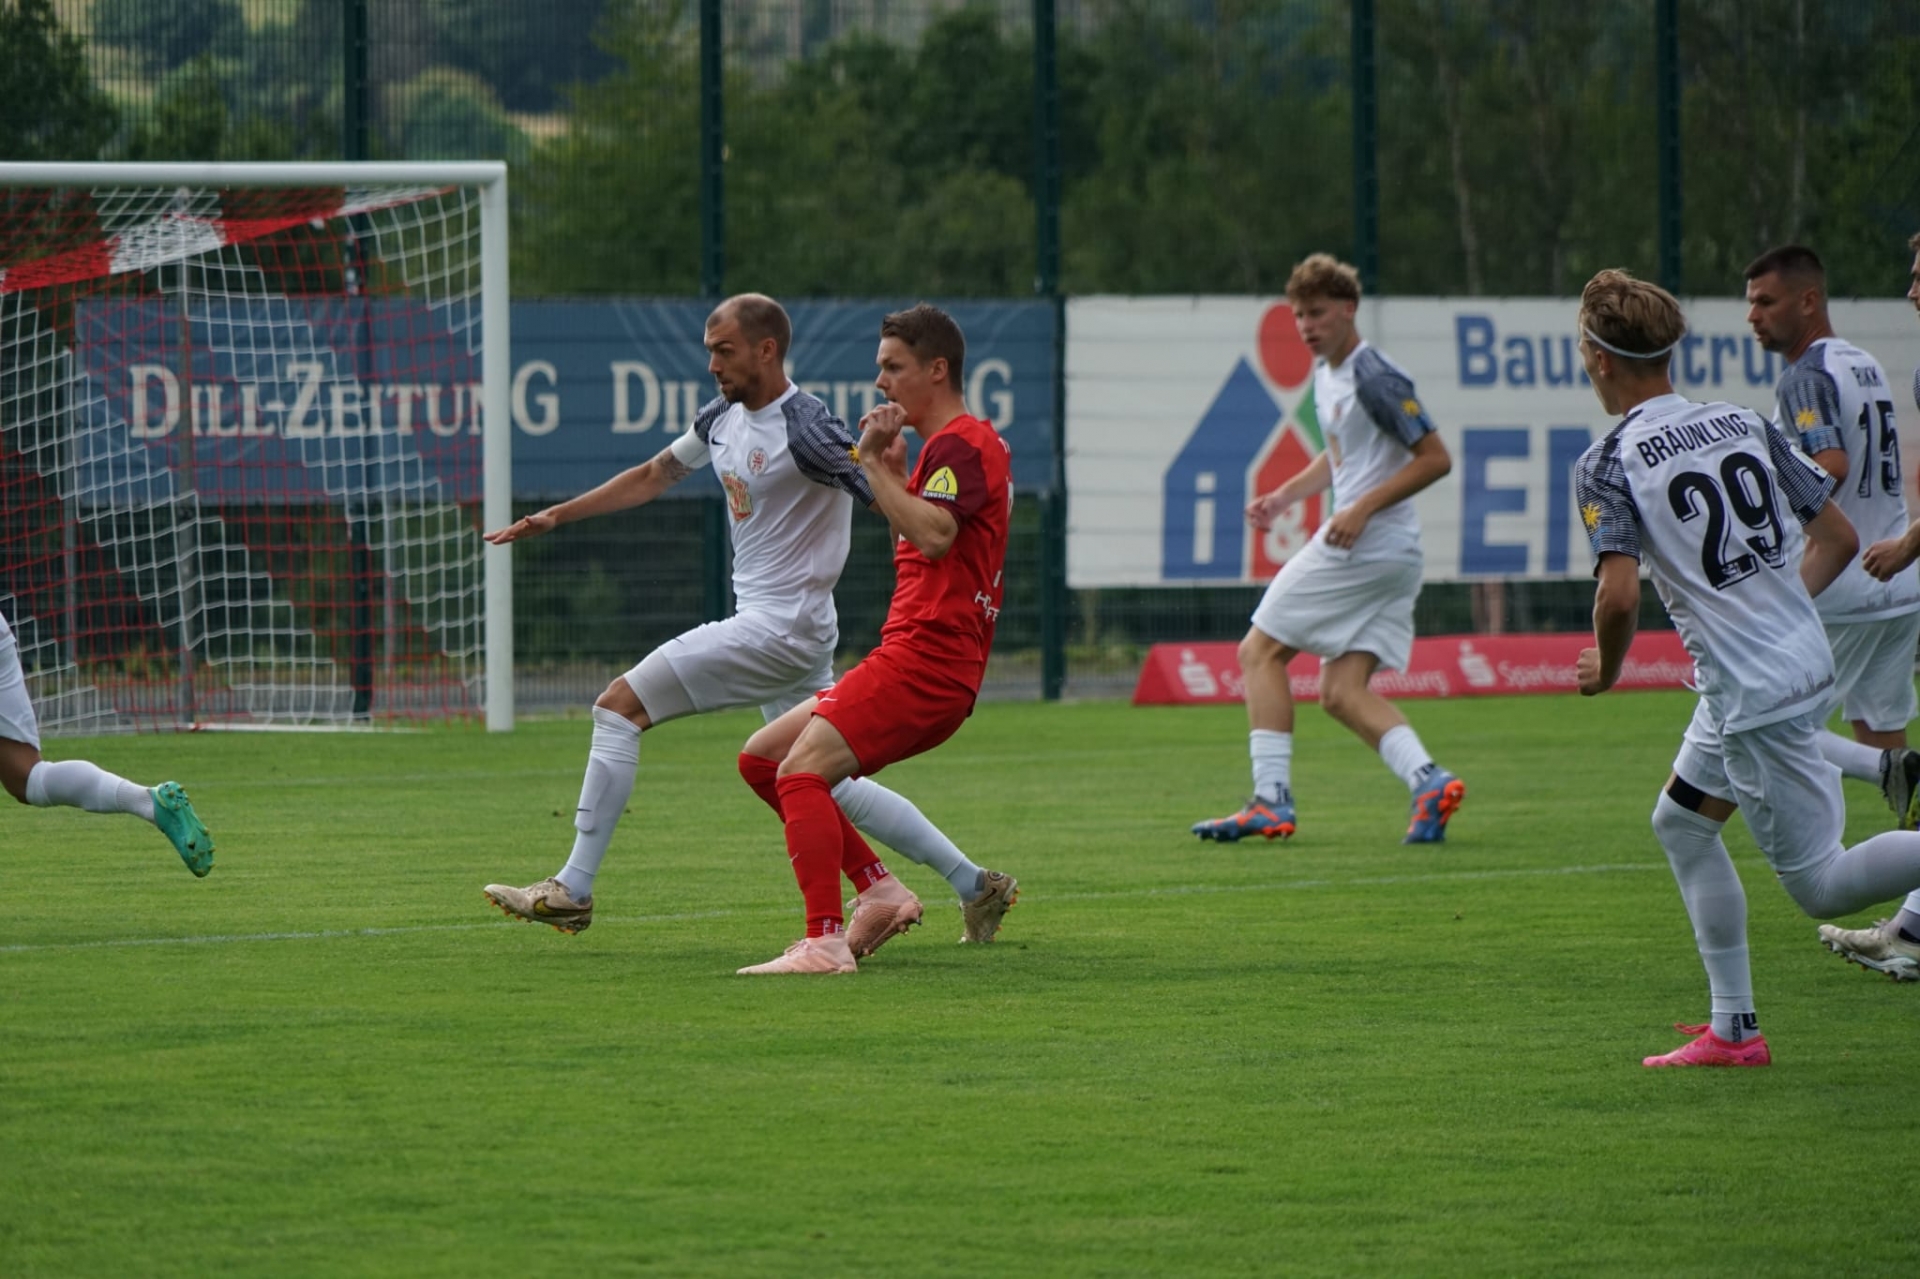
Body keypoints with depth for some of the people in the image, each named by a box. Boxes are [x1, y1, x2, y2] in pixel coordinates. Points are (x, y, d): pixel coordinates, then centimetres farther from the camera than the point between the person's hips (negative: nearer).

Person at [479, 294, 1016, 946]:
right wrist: (555, 516, 24)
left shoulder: (806, 430, -17)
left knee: (621, 705, -10)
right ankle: (976, 886, 18)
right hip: (772, 628, 9)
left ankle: (572, 889, -7)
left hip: (782, 628, -9)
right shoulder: (723, 416, 10)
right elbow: (654, 475, 24)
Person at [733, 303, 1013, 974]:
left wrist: (877, 463, -18)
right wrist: (893, 467, 18)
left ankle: (825, 942, -29)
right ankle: (876, 893, 7)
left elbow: (934, 535, -26)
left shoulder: (963, 444, -9)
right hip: (916, 655, 11)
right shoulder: (961, 444, 24)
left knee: (801, 771, -22)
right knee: (762, 758, 12)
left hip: (924, 656, -11)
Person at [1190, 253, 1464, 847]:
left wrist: (1363, 508, -20)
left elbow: (1435, 458, -15)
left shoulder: (1374, 379, -14)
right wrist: (1284, 495, 18)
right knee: (1341, 693, 3)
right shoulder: (1326, 374, 16)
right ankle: (1429, 780, -11)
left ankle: (1271, 800, -5)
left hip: (1366, 548, -10)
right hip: (1394, 558, 10)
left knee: (1260, 650, -2)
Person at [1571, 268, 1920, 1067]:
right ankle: (1733, 1029, 21)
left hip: (1755, 696, -8)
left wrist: (1604, 672, -3)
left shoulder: (1608, 465, -11)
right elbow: (1837, 538, 10)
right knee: (1681, 821, 21)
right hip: (1805, 661, 8)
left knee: (1819, 885, -1)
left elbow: (1620, 594, -23)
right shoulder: (1746, 425, 7)